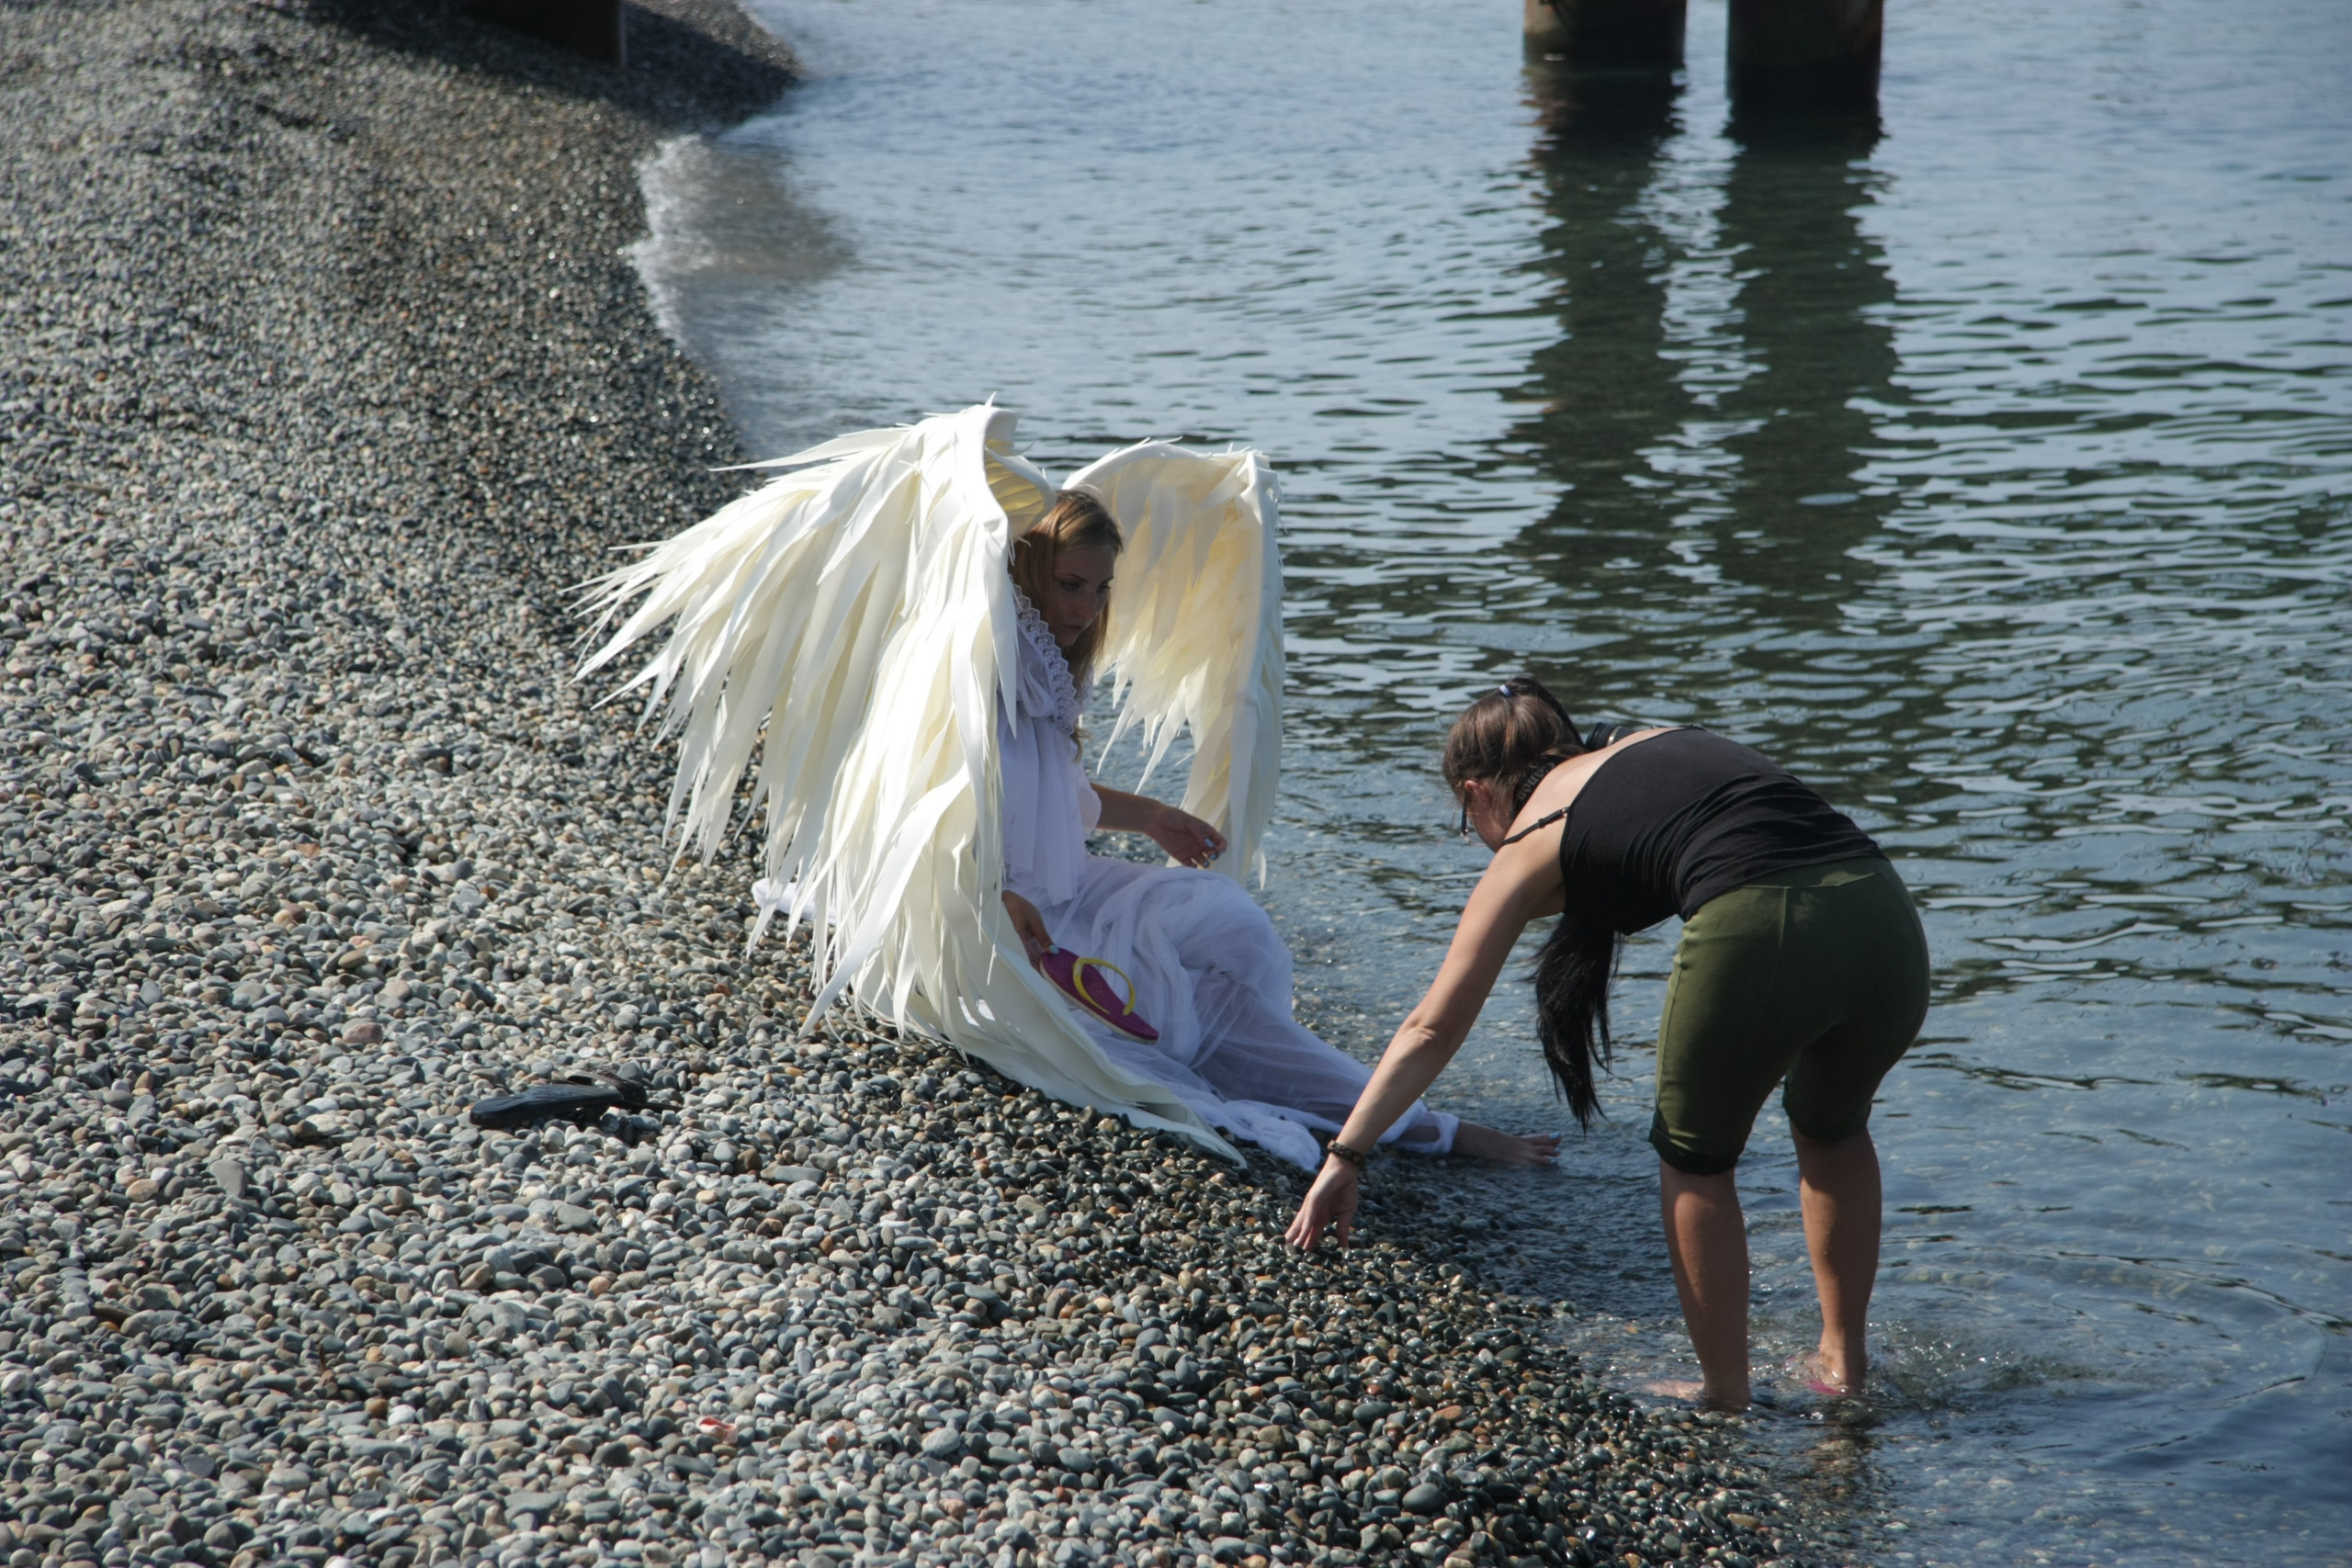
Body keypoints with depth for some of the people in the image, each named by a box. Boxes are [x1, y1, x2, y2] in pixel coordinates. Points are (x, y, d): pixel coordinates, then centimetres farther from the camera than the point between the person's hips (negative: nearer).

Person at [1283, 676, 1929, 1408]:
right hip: (1887, 920, 6)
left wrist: (1345, 1157, 26)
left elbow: (1434, 1028, 21)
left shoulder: (1532, 838, 18)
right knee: (1832, 1130, 33)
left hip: (1760, 935, -5)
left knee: (1693, 1160, 23)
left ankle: (1725, 1395, 28)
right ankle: (1843, 1362, 41)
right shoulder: (1662, 742, 32)